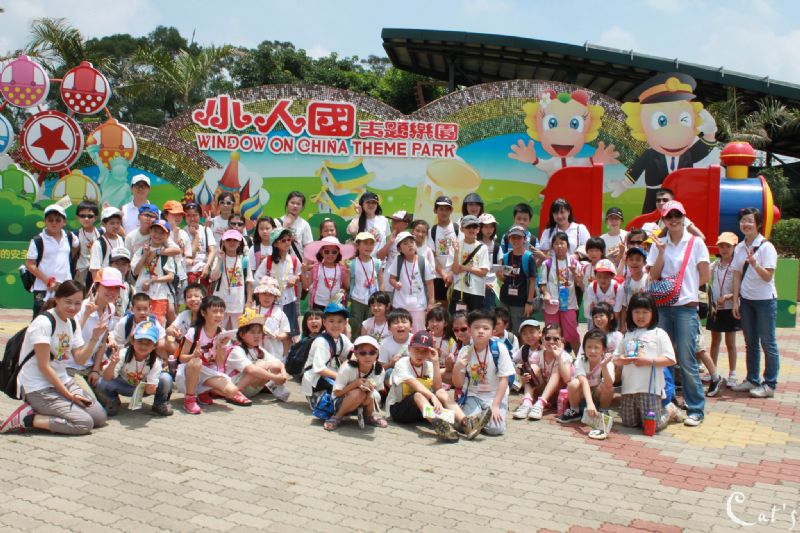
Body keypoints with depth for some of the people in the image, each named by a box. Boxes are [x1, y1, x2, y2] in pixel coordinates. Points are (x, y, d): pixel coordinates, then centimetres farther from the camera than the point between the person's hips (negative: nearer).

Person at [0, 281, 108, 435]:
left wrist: (95, 337, -13)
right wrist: (69, 395, -17)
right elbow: (44, 366, -19)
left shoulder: (72, 323, 8)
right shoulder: (43, 322, -18)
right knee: (84, 423, -20)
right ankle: (28, 418, -9)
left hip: (62, 382, 9)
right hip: (38, 389, -9)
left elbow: (80, 359, 2)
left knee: (100, 417, -2)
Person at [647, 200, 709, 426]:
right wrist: (661, 252, -9)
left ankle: (696, 409, 3)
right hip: (663, 306, 3)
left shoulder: (695, 242, 2)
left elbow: (704, 276, 3)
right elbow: (654, 277, 0)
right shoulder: (658, 244, 8)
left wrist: (685, 287, -1)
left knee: (686, 360, -6)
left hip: (686, 307, -3)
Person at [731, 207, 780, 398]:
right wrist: (735, 301, 6)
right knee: (750, 343, 13)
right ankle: (752, 380, 23)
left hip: (765, 300, -5)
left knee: (767, 343, 1)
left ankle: (770, 384, 8)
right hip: (746, 300, 6)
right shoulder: (739, 248, 6)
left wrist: (754, 263, -31)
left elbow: (768, 276, -15)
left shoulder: (766, 247, -11)